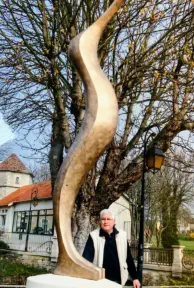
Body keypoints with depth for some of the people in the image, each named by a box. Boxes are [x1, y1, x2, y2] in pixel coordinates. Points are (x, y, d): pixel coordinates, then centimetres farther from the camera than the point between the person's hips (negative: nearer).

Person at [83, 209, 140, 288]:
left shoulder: (122, 235, 0)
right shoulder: (94, 236, -7)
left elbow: (129, 258, 6)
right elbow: (86, 257, -15)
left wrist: (135, 277, 8)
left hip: (117, 281, 2)